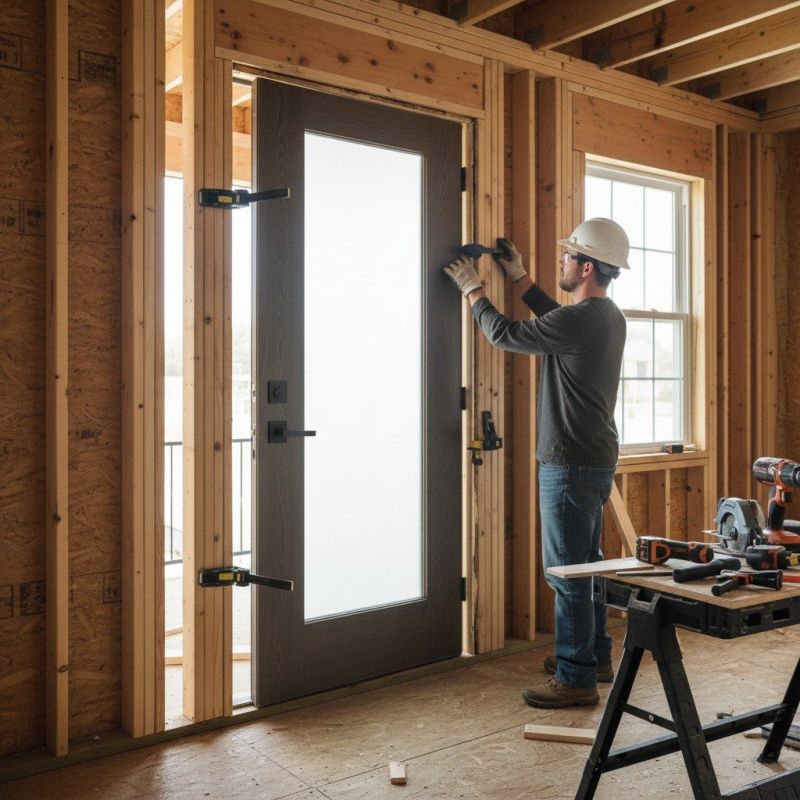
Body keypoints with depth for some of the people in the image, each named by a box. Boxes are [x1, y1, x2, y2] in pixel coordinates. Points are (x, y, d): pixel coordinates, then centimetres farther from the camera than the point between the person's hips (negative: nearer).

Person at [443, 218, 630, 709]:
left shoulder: (578, 321, -20)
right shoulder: (608, 316, 9)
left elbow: (505, 335, -10)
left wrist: (474, 290, 5)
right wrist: (520, 278, 29)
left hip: (571, 464, -10)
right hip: (597, 459, 10)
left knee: (567, 570, -3)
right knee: (588, 563, 19)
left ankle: (575, 678, 5)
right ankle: (596, 655, 31)